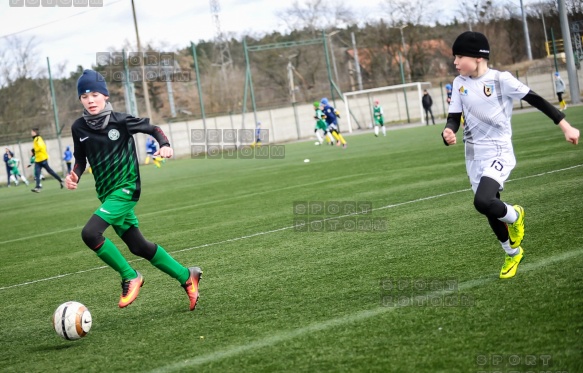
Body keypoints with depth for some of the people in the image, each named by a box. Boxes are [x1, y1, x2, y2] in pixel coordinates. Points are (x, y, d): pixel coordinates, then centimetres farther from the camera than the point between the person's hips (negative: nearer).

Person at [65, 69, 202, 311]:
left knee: (90, 233, -22)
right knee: (138, 247, 13)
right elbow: (80, 160, 13)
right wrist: (74, 175, -7)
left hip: (126, 189, -6)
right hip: (107, 193, 6)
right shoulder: (79, 128, 0)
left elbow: (153, 129, 1)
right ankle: (187, 277, 29)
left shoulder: (120, 121, -12)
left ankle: (130, 277, -6)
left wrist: (165, 145, -17)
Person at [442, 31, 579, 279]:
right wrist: (448, 132, -22)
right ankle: (512, 254, 38)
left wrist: (565, 126, -9)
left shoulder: (500, 79, -13)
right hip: (474, 156, 6)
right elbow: (454, 117, 2)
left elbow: (536, 100, -8)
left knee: (483, 202, -28)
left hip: (498, 152, -6)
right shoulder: (459, 83, 1)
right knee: (490, 211, 13)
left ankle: (514, 215, 6)